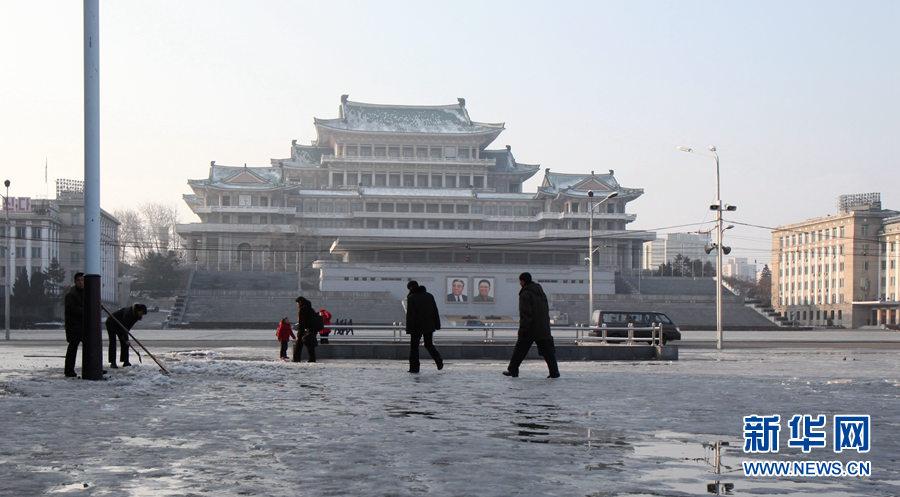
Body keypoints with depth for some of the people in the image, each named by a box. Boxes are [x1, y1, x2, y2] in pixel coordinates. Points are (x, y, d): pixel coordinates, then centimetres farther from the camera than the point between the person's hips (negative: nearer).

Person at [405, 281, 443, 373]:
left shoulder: (411, 298, -9)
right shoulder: (429, 296, 8)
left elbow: (410, 314, -12)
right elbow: (435, 311, 10)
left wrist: (409, 329, -11)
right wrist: (437, 324, 14)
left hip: (417, 327, -5)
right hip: (429, 326, 5)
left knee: (414, 346, 5)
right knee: (429, 345, 17)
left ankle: (414, 367, 3)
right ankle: (439, 361, 1)